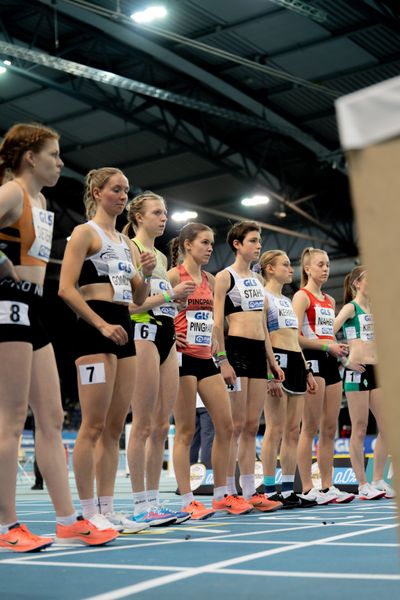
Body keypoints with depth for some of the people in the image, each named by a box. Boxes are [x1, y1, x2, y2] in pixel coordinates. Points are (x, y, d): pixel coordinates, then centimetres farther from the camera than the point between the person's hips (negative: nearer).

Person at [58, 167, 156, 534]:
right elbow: (66, 289, -12)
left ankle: (107, 508, 12)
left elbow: (139, 298, 22)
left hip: (123, 330, 8)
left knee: (115, 427, 7)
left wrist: (147, 274, 2)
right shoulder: (85, 232, -1)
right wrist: (102, 325, -18)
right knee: (94, 425, -8)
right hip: (94, 329, -8)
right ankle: (88, 513, -3)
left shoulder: (126, 242, 21)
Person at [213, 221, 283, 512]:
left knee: (252, 426, 6)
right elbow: (217, 322, -9)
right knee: (236, 425, -8)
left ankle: (250, 492, 9)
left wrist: (272, 360, 17)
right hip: (237, 349, -7)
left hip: (259, 352, 7)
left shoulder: (257, 280, 20)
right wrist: (223, 360, -18)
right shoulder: (225, 276, -2)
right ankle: (229, 493, -3)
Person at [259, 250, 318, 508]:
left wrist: (307, 371, 18)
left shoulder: (287, 300, 23)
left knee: (293, 431, 6)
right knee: (275, 429, -8)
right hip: (277, 361, -8)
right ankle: (270, 491, -4)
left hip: (296, 363, 9)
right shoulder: (263, 297, -3)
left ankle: (289, 490, 10)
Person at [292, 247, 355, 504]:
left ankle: (327, 486, 13)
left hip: (330, 362, 8)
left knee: (330, 428, 7)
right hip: (312, 360, -8)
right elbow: (295, 337, -14)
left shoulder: (329, 300, 19)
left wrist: (339, 347, 3)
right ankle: (308, 489, -2)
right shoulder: (302, 296, -3)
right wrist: (328, 345, -16)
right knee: (311, 428, -6)